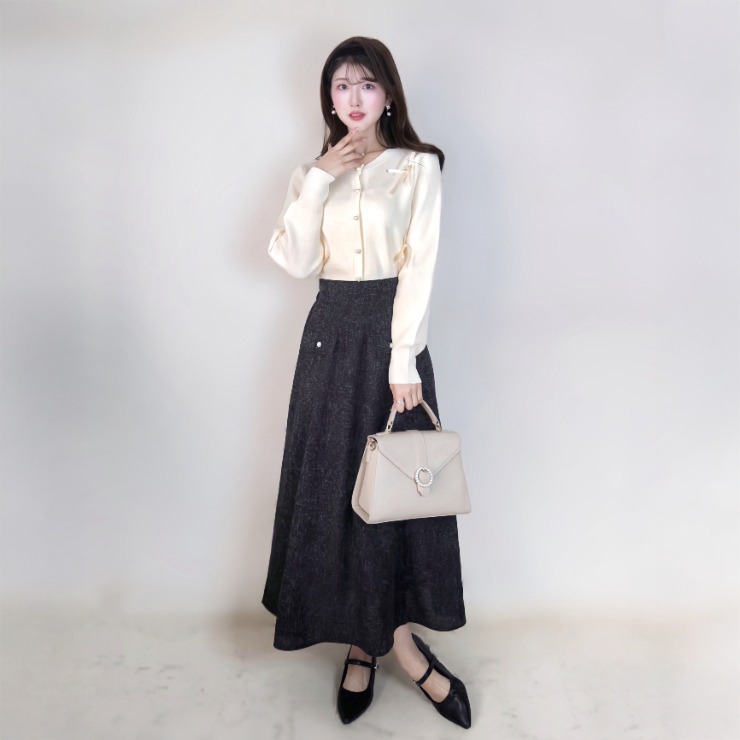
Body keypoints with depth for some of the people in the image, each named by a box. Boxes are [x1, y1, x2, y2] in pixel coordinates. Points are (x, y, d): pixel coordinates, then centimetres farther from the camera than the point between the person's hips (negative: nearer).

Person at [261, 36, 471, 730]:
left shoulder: (418, 168, 3)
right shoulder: (312, 172, 13)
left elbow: (419, 266, -7)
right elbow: (295, 260, 0)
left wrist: (403, 359, -14)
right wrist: (318, 180, -7)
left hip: (392, 328, -3)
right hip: (331, 332, 3)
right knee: (331, 484, 3)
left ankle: (374, 641, 21)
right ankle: (381, 639, 20)